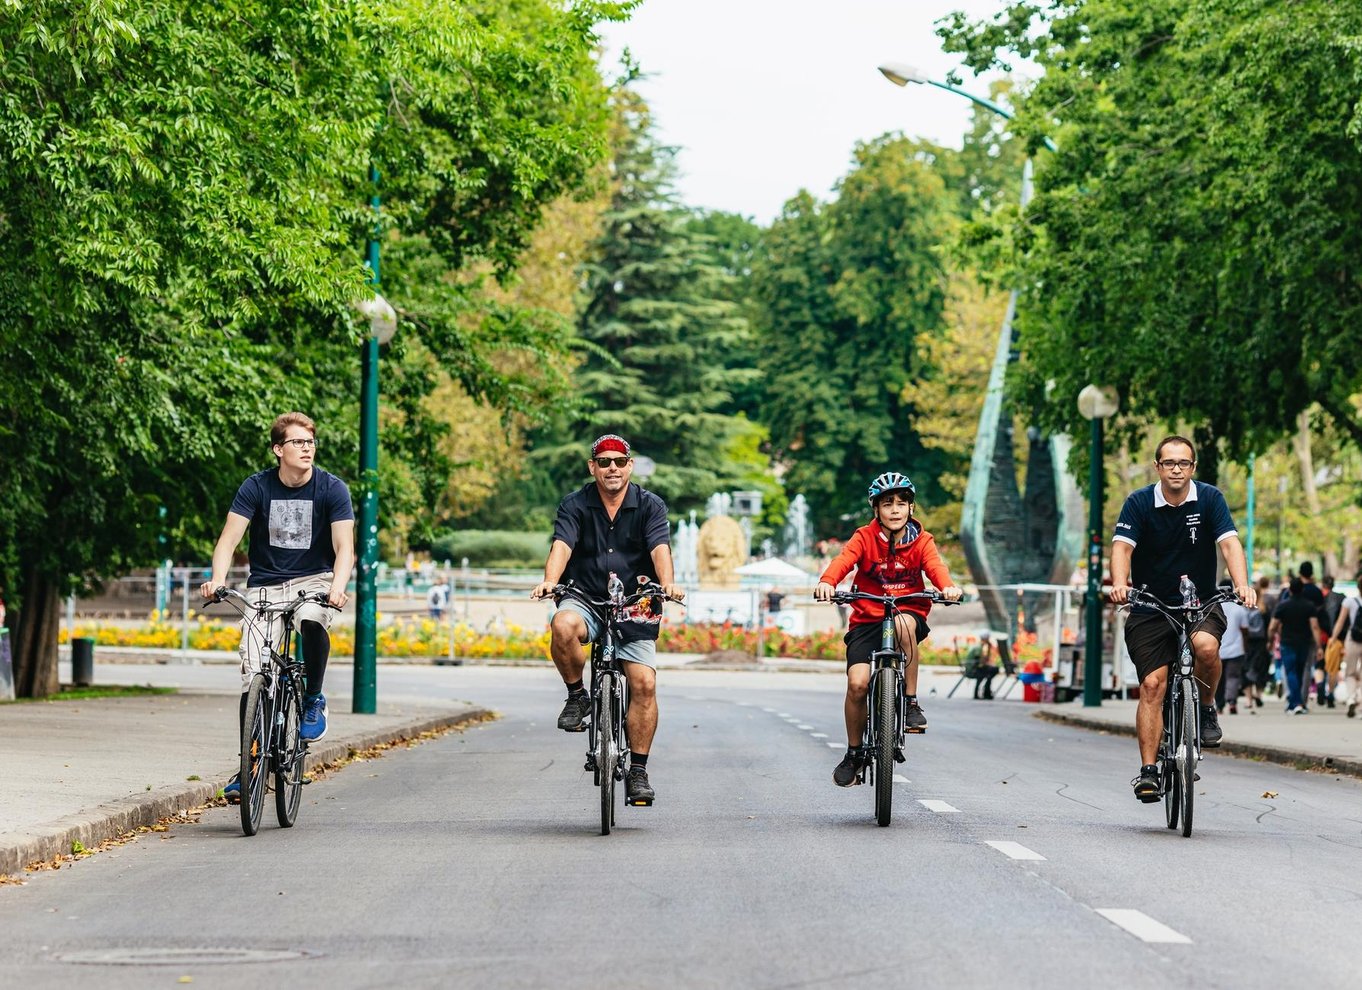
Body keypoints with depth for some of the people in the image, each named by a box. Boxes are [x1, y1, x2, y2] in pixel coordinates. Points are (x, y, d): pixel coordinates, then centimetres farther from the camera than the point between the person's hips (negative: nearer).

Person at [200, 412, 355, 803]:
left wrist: (337, 587, -34)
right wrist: (217, 579, -31)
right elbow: (229, 539, -12)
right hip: (265, 586, 1)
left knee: (312, 621, -37)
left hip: (313, 581, -1)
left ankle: (313, 699, -12)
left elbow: (344, 546, -14)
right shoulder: (256, 488, -5)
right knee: (253, 676, -10)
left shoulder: (332, 489, -7)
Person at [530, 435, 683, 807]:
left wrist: (667, 581, -36)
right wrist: (549, 581, -36)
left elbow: (660, 548, -15)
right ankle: (577, 696, -10)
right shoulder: (575, 505, 0)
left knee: (644, 684, -13)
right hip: (585, 600, 0)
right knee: (562, 625, -35)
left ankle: (638, 772, -1)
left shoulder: (650, 506, 0)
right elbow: (561, 545, -16)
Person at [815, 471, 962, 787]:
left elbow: (934, 565, -19)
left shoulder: (921, 541, 0)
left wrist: (947, 586, -42)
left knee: (903, 623, -38)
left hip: (908, 614, 0)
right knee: (857, 683, -17)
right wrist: (827, 582, -43)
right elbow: (843, 560, -21)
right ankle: (853, 753, 7)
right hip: (867, 619, 0)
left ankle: (912, 702, -22)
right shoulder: (865, 537, -3)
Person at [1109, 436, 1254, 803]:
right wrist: (1120, 583, -38)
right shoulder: (1139, 503, -6)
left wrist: (1242, 584, -35)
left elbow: (1229, 543, -16)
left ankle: (1207, 708, -3)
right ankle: (1148, 769, -7)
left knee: (1206, 646, -32)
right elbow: (1122, 546, -17)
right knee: (1152, 684, -11)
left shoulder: (1209, 498, -5)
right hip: (1150, 606, 0)